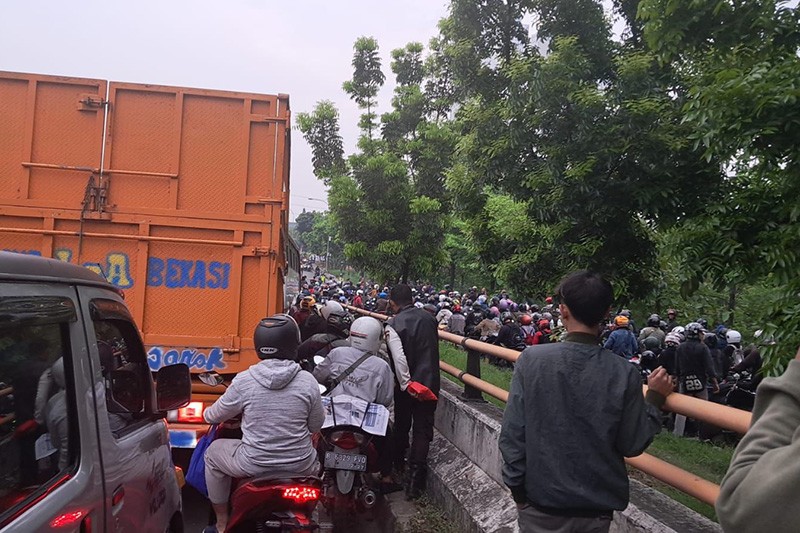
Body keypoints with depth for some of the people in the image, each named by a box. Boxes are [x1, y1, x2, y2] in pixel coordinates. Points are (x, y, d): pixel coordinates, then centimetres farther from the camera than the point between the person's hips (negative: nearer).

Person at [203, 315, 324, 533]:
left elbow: (213, 416, 3)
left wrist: (207, 414, 27)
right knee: (316, 462, 37)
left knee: (213, 452, 28)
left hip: (254, 465, -1)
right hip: (299, 466, 2)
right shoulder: (308, 381, -11)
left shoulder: (243, 381, -13)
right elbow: (316, 426, 2)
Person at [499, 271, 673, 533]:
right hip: (596, 505, 1)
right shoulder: (624, 373, -15)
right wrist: (655, 398, 7)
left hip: (540, 501, -1)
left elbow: (512, 434, -13)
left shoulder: (531, 359, -16)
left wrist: (516, 485, 2)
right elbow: (632, 445, -6)